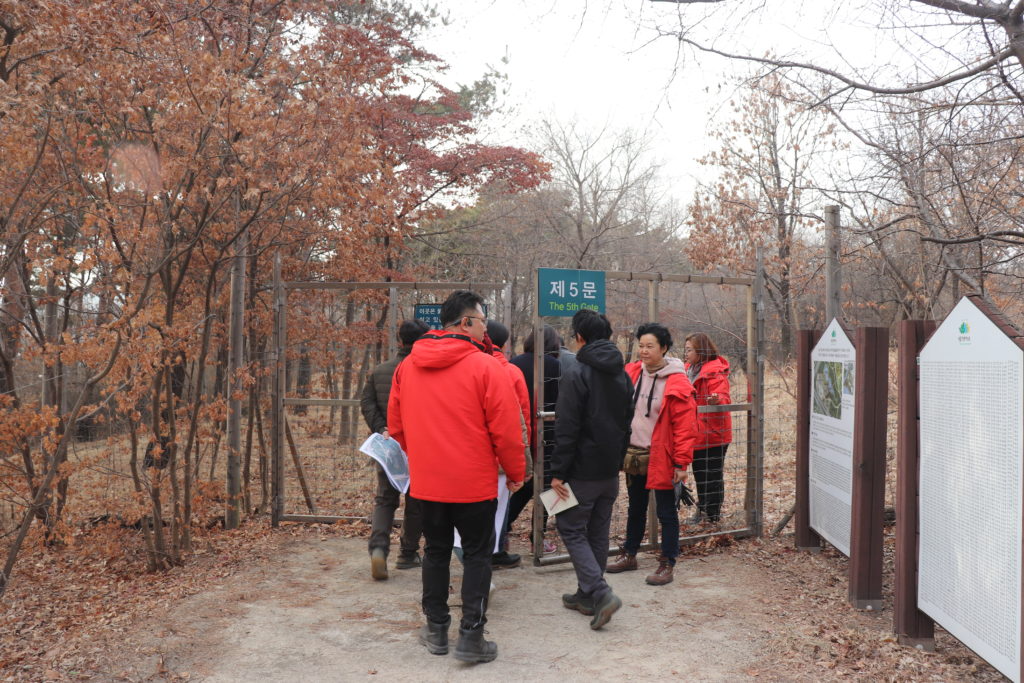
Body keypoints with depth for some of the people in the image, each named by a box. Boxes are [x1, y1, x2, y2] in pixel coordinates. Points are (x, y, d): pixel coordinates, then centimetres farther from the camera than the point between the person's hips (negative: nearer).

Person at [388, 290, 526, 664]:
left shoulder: (408, 365, 2)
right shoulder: (485, 366, -14)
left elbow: (395, 425, 9)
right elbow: (507, 429, -14)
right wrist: (516, 472, 1)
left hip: (426, 480, 5)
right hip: (474, 482, -5)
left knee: (436, 551, 18)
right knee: (477, 554, 8)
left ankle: (436, 630, 26)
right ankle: (471, 636, 8)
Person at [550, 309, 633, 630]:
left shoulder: (576, 374, -16)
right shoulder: (622, 374, 9)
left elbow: (566, 429, -19)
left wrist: (558, 472, -14)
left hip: (582, 471, -7)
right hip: (610, 471, 8)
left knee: (571, 529, 2)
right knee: (598, 533, 15)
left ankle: (600, 593, -10)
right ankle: (587, 595, 25)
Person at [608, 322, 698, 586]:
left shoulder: (677, 383, -14)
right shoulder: (631, 374, 2)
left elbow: (685, 426, -14)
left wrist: (681, 463, -15)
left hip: (661, 458, -6)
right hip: (633, 455, 6)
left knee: (666, 512, 5)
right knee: (635, 509, 20)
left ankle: (667, 564, 16)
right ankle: (629, 555, 33)